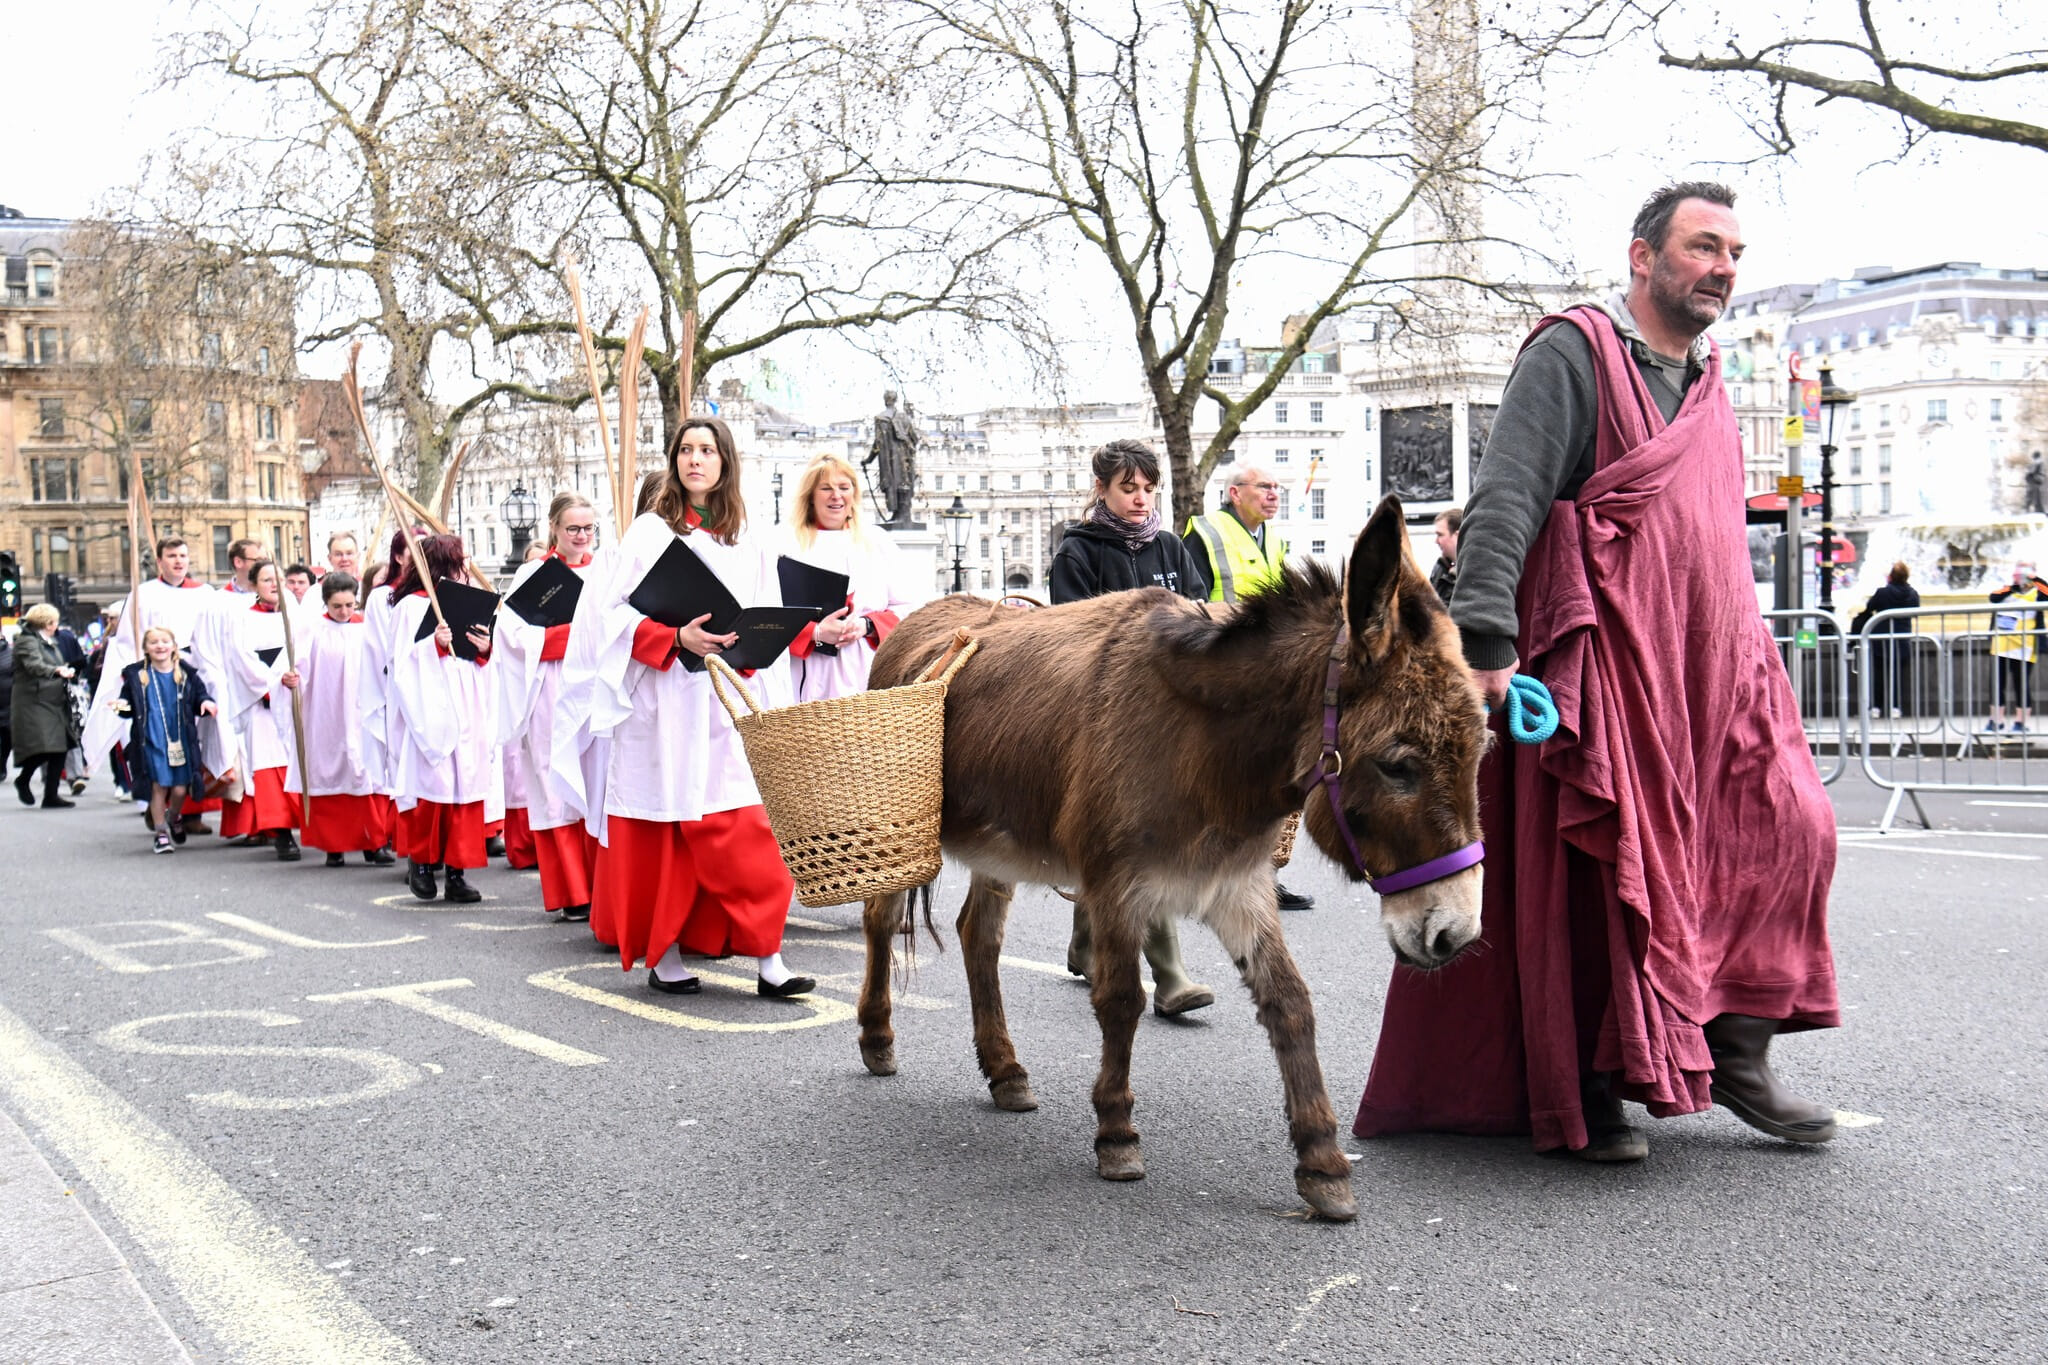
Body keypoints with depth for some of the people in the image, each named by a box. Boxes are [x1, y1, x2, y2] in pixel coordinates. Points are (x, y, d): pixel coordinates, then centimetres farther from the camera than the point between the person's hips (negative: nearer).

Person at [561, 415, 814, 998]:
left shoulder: (748, 542, 13)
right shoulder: (650, 531, 4)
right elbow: (616, 612, -4)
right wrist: (676, 639, -18)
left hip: (727, 704, 2)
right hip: (660, 706, -2)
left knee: (746, 838, -4)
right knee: (659, 837, 2)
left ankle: (768, 961, -3)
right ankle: (662, 956, 13)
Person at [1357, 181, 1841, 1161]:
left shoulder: (1707, 382, 19)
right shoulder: (1574, 354, -6)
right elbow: (1504, 502, -16)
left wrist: (1747, 650, 21)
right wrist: (1486, 638, -27)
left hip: (1715, 667, 8)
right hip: (1602, 664, -8)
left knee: (1788, 829, 1)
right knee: (1598, 870, -3)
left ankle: (1735, 1053, 13)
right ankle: (1588, 1093, 10)